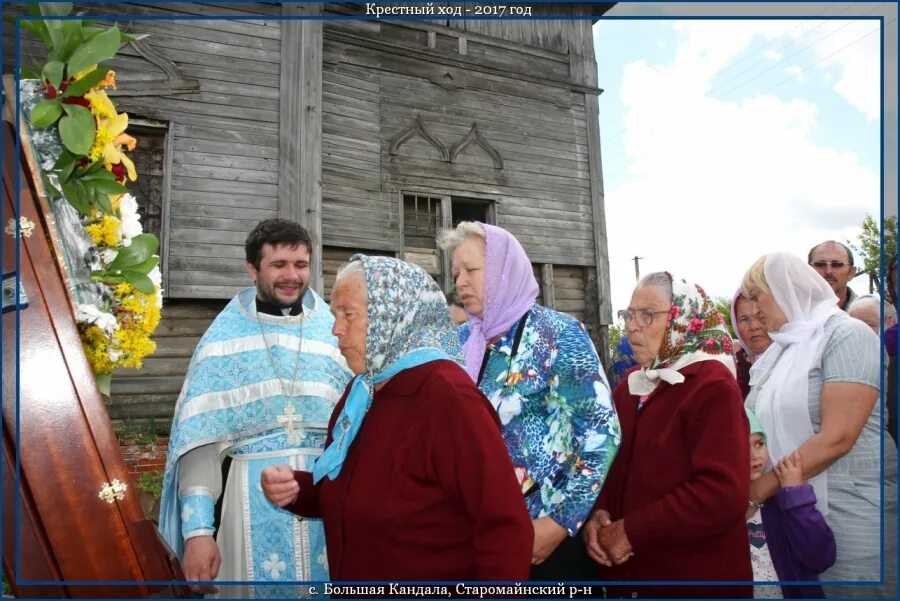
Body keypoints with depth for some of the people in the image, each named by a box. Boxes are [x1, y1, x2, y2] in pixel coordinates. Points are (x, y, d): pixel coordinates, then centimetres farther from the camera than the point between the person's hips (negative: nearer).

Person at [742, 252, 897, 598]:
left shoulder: (845, 335, -12)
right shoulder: (788, 347, 12)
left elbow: (837, 438, -21)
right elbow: (774, 430, 12)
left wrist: (761, 488, -17)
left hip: (848, 514, -7)